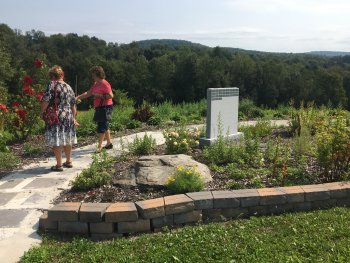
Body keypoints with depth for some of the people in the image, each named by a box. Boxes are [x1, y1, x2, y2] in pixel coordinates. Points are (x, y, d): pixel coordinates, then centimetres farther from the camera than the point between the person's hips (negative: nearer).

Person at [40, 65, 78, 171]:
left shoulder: (53, 84, -7)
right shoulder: (69, 87, 11)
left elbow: (46, 100, -16)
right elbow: (73, 105, 15)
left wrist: (42, 112, -2)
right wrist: (73, 118, 22)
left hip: (56, 117, -6)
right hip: (69, 117, 7)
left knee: (56, 141, 0)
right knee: (67, 140, 17)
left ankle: (59, 164, 4)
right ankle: (68, 161, 29)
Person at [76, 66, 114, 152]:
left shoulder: (105, 84, -14)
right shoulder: (95, 84, 15)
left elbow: (110, 96, -22)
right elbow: (88, 93, 16)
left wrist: (99, 95, -19)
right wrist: (78, 97, 7)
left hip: (105, 107, -10)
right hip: (99, 108, 10)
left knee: (101, 126, -10)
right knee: (105, 125, 15)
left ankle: (99, 146, -9)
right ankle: (109, 143, 26)